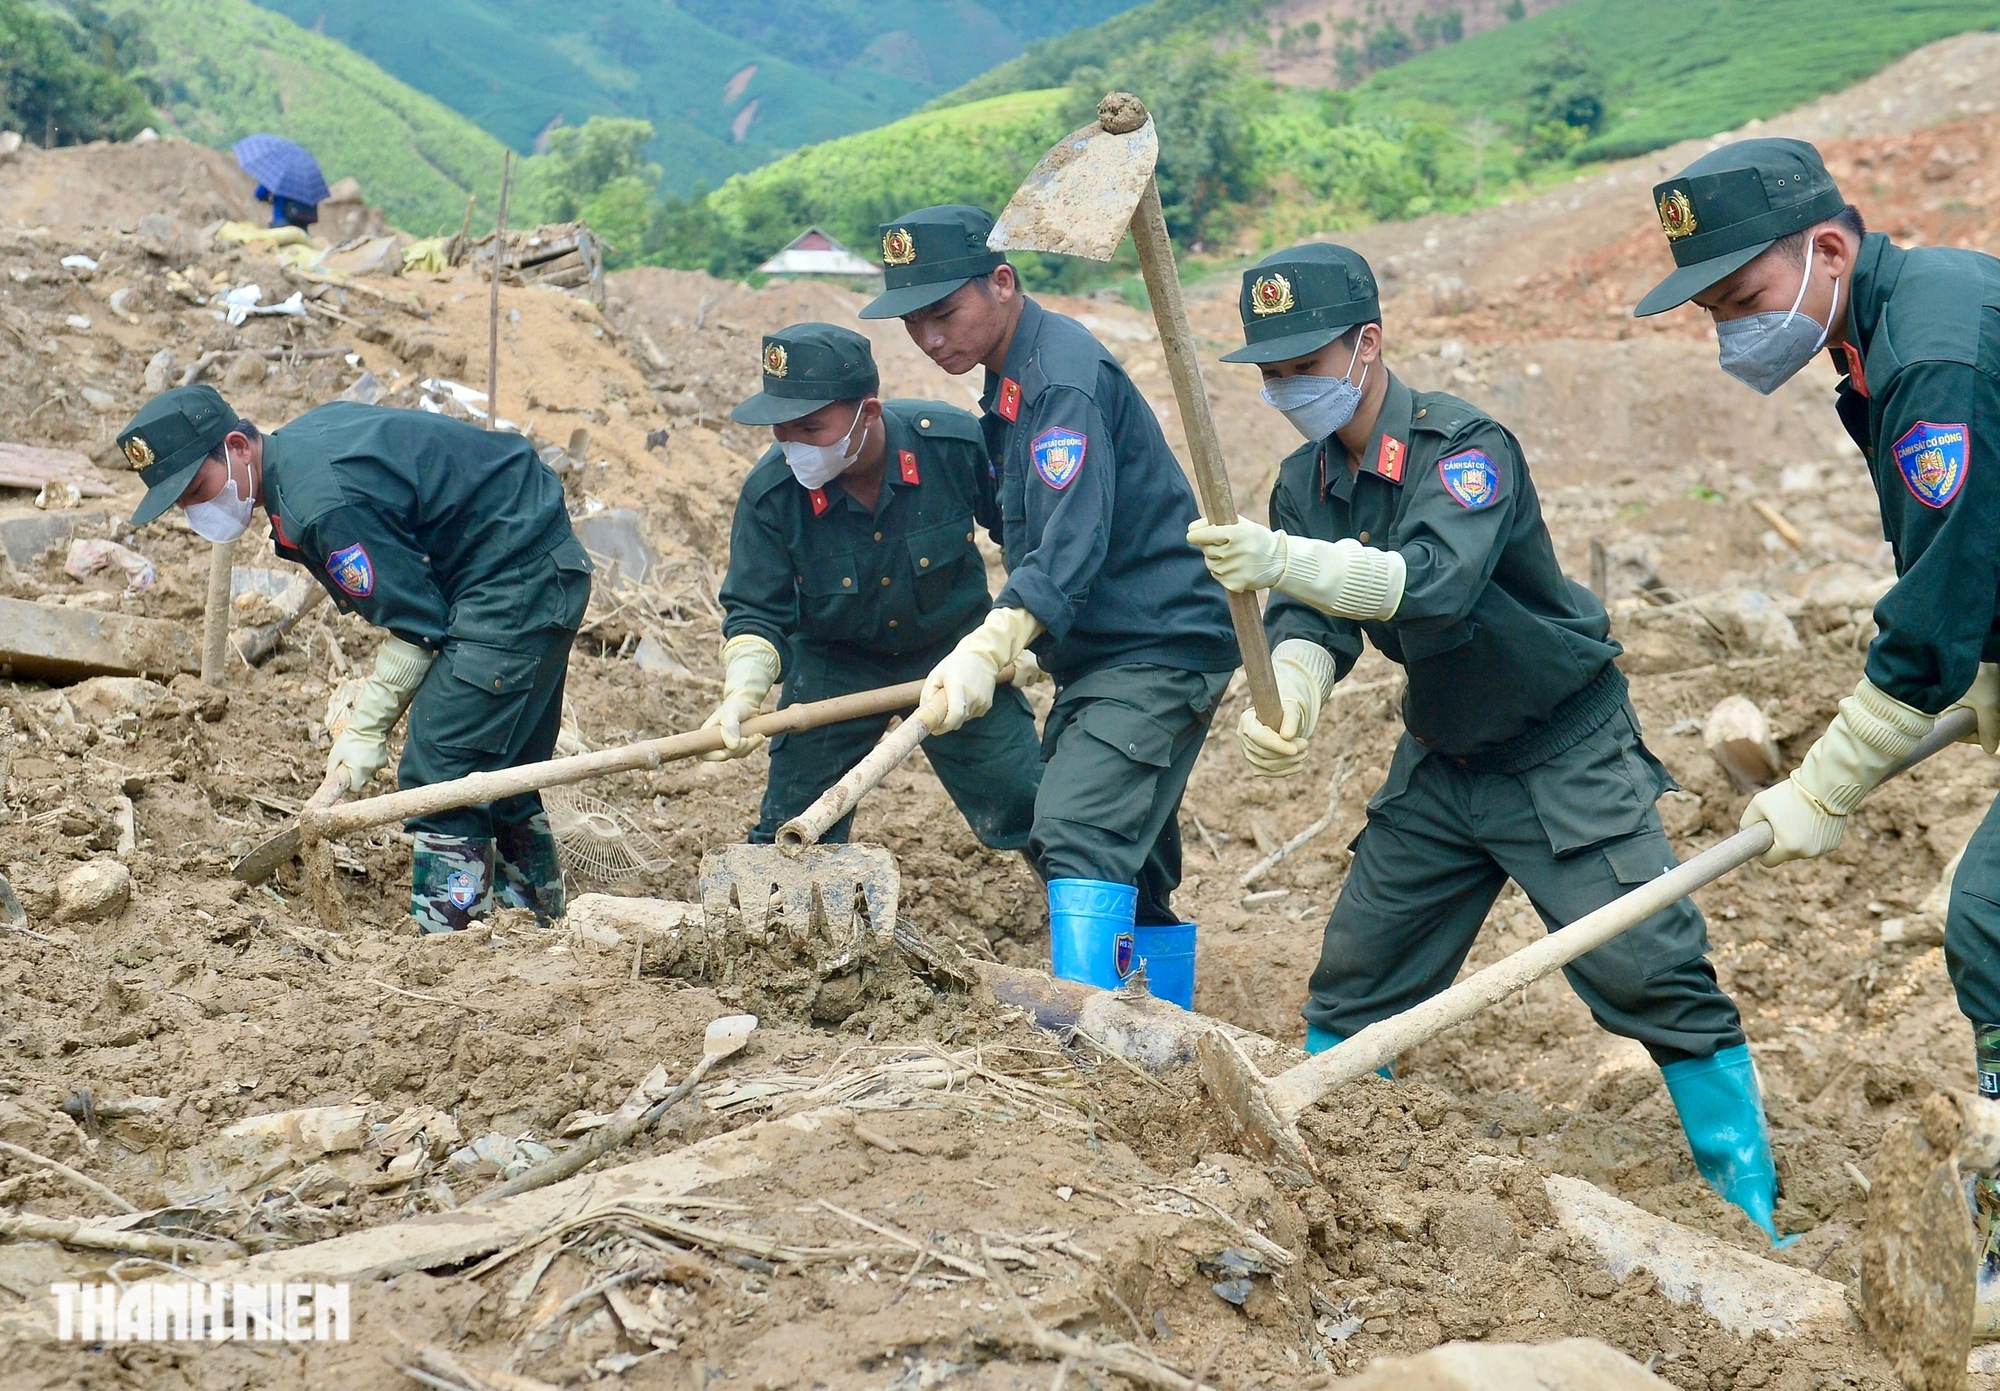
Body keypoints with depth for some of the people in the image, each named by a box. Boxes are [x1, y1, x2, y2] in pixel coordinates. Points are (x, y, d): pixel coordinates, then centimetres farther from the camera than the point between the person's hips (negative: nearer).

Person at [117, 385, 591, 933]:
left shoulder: (323, 503, -24)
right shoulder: (301, 441, 7)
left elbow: (417, 623, -19)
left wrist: (366, 730, -10)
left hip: (517, 577, -11)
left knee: (440, 770, -11)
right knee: (498, 765, 19)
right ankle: (534, 909, 30)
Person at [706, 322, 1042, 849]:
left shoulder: (955, 442, -24)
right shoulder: (769, 493, -24)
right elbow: (756, 611, -16)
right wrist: (743, 694, -34)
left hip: (954, 650, 0)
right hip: (834, 664, 0)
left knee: (1029, 810, -1)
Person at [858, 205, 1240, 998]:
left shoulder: (1064, 374, -18)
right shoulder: (1011, 377, 14)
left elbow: (1072, 543, -30)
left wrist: (988, 649, -40)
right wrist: (1010, 644, 14)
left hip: (1157, 650, -11)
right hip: (1098, 656, 11)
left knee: (1080, 836, -23)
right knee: (1130, 868, 13)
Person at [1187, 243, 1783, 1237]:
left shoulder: (1463, 446, -23)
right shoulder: (1305, 483, 0)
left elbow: (1438, 582, -40)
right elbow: (1310, 621, -10)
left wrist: (1283, 560, -53)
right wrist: (1286, 696, -33)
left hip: (1564, 759, -6)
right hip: (1440, 762, 7)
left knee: (1654, 977, -11)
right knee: (1355, 977, 7)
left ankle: (1749, 1210, 1)